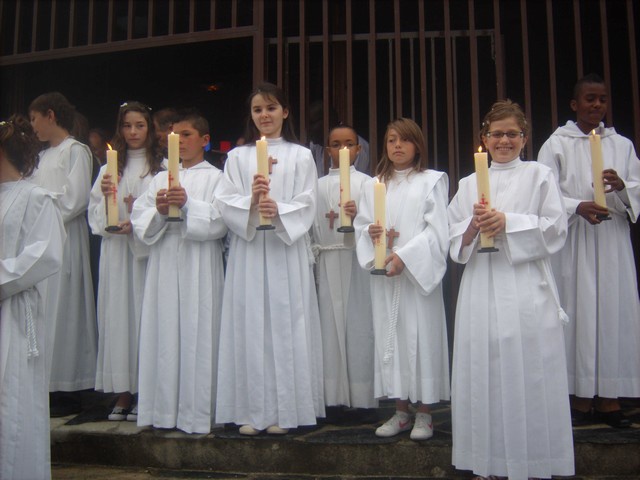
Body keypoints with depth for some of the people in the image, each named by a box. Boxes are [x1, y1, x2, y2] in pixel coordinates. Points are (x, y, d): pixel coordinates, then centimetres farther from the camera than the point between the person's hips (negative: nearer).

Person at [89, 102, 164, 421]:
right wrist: (105, 195, -8)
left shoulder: (161, 167, 1)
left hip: (147, 251, -3)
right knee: (118, 314, 4)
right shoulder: (110, 168, 13)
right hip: (115, 251, 3)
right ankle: (123, 392, 12)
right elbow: (95, 214, 10)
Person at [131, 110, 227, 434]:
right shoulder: (160, 179, 18)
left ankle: (196, 412, 5)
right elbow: (139, 219, 9)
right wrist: (159, 211, -10)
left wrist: (188, 205, -19)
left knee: (197, 334, -4)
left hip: (199, 265, -4)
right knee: (164, 332, 4)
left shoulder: (215, 178, 4)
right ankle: (164, 409, 14)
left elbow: (219, 221, -9)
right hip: (164, 264, 4)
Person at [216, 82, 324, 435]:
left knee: (285, 324, -1)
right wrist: (251, 201, -17)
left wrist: (278, 210, -18)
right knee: (249, 325, 0)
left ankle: (283, 410, 8)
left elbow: (306, 207, 0)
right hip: (247, 251, 1)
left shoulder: (301, 156, 8)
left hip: (287, 250, -1)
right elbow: (227, 205, 2)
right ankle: (252, 410, 9)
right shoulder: (237, 157, 12)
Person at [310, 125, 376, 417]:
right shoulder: (319, 185, 14)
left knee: (359, 322, -4)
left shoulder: (366, 182, 6)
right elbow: (314, 225, 14)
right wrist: (312, 258, 6)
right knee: (331, 322, 1)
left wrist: (357, 216, -19)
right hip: (328, 259, 3)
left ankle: (361, 397, 3)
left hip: (357, 256, -2)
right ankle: (336, 396, 8)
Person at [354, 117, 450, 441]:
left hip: (419, 272, -4)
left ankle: (424, 413, 10)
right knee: (389, 337, 5)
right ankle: (401, 411, 17)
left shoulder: (432, 181, 3)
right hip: (383, 274, 4)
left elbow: (436, 231, -5)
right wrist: (370, 232, -11)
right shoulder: (373, 185, 16)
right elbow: (361, 224, 13)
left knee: (421, 336, -3)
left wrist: (404, 256, -16)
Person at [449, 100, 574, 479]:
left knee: (528, 374, -3)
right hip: (482, 288, 3)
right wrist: (474, 225, -11)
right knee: (483, 375, 3)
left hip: (526, 288, -3)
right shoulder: (469, 184, 16)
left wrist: (508, 223, -13)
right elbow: (455, 239, 10)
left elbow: (556, 228, -2)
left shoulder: (540, 175, 8)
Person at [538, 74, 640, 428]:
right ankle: (580, 398, 5)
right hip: (573, 242, -3)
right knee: (577, 312, -3)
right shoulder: (556, 145, 4)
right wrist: (578, 207, -20)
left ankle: (610, 399, 8)